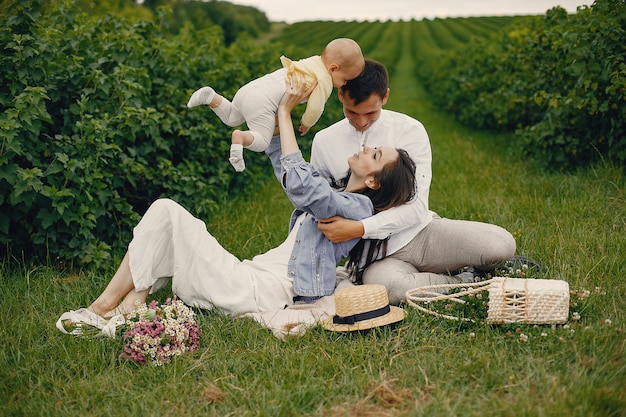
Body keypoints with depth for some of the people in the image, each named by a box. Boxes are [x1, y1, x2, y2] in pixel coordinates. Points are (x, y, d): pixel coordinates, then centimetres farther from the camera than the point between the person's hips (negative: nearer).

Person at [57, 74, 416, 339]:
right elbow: (284, 164, 25)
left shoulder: (359, 207, -10)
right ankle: (131, 306, -2)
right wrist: (279, 107, 11)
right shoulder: (335, 194, 18)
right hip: (253, 276, 10)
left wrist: (285, 111, -16)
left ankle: (104, 306, -5)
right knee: (166, 214, 13)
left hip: (254, 293, -10)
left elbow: (297, 181, -25)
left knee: (167, 211, -12)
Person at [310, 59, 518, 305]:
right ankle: (464, 281, -11)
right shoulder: (324, 142, 3)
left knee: (501, 243, -26)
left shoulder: (410, 130, -5)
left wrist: (359, 228, -24)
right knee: (384, 284, -38)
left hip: (422, 232, 0)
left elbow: (417, 207, -13)